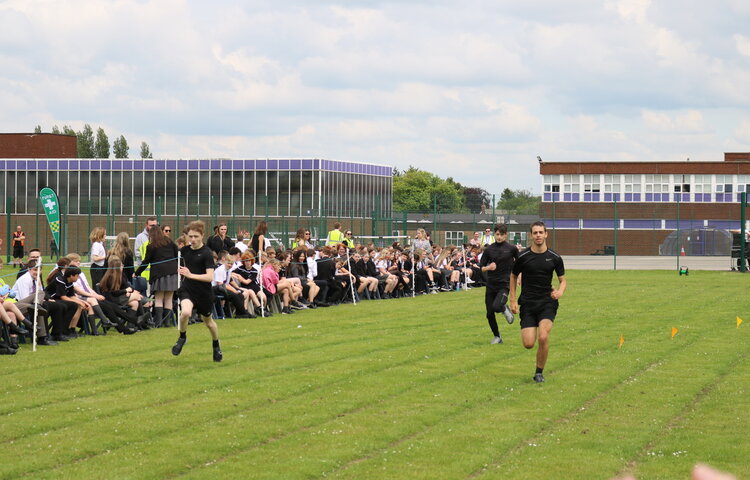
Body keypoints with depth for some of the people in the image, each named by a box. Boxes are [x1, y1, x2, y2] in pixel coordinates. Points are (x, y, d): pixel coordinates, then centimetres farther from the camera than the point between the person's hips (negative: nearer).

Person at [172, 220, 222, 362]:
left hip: (204, 292, -3)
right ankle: (182, 338, -2)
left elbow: (210, 277, -24)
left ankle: (216, 345, 44)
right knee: (185, 312, -29)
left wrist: (191, 275, -30)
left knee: (208, 321, 17)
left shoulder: (206, 253, -16)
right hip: (187, 289, 3)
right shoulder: (185, 250, 0)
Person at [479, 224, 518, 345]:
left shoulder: (512, 249, -2)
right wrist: (488, 267, -17)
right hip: (491, 285, 3)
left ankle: (505, 309, 11)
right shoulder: (489, 249, 1)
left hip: (504, 284, -3)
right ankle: (497, 337, 24)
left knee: (496, 307, -26)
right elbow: (481, 267, 4)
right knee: (489, 314, 3)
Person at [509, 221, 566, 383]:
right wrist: (513, 300, 7)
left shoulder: (555, 258, 0)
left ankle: (539, 372, 0)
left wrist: (560, 291, -12)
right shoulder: (523, 256, -2)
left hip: (547, 303, 0)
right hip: (527, 303, 0)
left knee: (543, 337, -21)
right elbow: (513, 276, 13)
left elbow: (563, 280, 11)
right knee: (528, 344, -8)